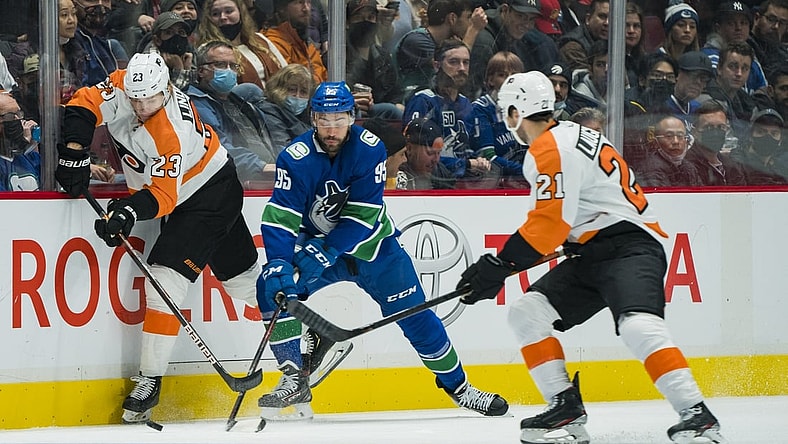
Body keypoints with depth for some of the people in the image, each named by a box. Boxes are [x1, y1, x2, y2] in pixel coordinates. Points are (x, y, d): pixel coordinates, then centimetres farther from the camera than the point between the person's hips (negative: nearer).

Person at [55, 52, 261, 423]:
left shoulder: (173, 132, -35)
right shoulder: (124, 87, -15)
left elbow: (164, 194, -35)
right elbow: (84, 105, -7)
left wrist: (132, 211, -48)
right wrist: (74, 153, -16)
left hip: (212, 193, -9)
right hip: (185, 192, 9)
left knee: (166, 277, -17)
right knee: (239, 271, 16)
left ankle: (150, 381, -13)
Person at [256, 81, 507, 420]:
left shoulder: (368, 149, -19)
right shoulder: (296, 159, -19)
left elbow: (363, 216, -23)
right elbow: (279, 219, -24)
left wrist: (324, 252, -34)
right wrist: (279, 265, -40)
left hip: (373, 246, 0)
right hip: (316, 246, 0)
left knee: (415, 315, 2)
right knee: (272, 287, -23)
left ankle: (457, 386, 22)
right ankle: (294, 380, -15)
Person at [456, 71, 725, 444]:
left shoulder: (552, 150, -14)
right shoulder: (564, 137, 18)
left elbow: (550, 222, -22)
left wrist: (498, 266, -20)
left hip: (629, 246, -11)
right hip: (594, 255, 11)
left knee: (638, 325, -32)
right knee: (526, 312, 2)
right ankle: (566, 410, -1)